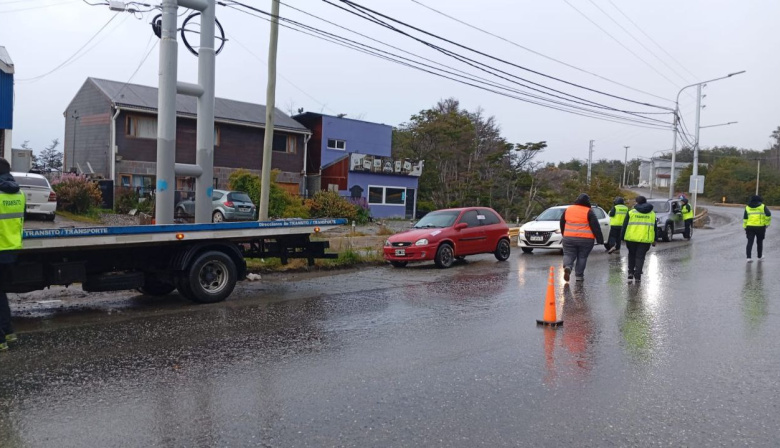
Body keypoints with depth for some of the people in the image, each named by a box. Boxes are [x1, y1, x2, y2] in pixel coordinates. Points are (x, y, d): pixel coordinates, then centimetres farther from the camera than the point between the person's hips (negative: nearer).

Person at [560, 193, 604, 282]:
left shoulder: (568, 210, 7)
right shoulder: (589, 212, -4)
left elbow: (562, 223, 17)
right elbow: (596, 227, -6)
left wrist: (564, 234, 29)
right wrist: (600, 239, -2)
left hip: (569, 238, 2)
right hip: (585, 239, -2)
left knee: (568, 254, 8)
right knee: (582, 257, 10)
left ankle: (567, 267, -21)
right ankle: (579, 275, 11)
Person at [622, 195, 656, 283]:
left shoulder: (631, 212, 1)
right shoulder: (652, 214, 10)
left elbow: (625, 226, 0)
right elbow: (654, 228, 13)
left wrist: (623, 237, 7)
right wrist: (654, 240, 18)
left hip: (631, 238, -1)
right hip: (645, 239, 1)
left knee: (631, 255, 18)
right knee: (640, 257, 4)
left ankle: (631, 272, 11)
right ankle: (637, 276, -1)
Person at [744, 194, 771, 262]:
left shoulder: (747, 207, 7)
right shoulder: (762, 206, 0)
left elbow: (745, 219, 4)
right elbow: (768, 215, -12)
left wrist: (745, 228, 8)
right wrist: (767, 223, 1)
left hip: (750, 227, 1)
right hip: (760, 227, -1)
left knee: (750, 242, 0)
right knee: (759, 242, 14)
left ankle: (749, 257, -10)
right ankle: (760, 257, 26)